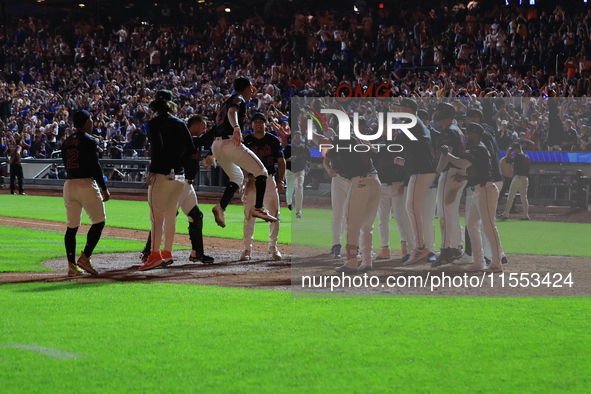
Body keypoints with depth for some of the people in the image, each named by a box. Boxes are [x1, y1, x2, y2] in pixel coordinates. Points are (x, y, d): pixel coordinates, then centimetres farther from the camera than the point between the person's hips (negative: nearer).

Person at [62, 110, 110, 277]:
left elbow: (66, 165, 16)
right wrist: (104, 189, -10)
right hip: (86, 184, -7)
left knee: (72, 226, 7)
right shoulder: (89, 140, -7)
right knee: (98, 221, 1)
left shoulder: (67, 141, 14)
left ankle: (72, 265, 5)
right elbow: (95, 166, -13)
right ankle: (85, 257, -9)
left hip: (69, 185, 7)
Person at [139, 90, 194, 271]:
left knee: (157, 215, -7)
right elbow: (191, 149, 8)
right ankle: (167, 253, 18)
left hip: (162, 175, -6)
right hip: (179, 176, 6)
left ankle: (155, 254, -14)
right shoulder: (180, 124, 11)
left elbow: (157, 147, -19)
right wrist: (180, 165, 15)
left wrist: (152, 170, -12)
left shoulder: (155, 123, -6)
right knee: (171, 214, 14)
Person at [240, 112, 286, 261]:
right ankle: (247, 249, 1)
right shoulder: (246, 141, 2)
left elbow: (281, 161, 8)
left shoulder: (273, 140, 5)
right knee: (249, 216, -3)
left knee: (274, 214, 0)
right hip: (251, 180, -1)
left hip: (269, 180, 1)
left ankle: (273, 247, 12)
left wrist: (280, 180, -4)